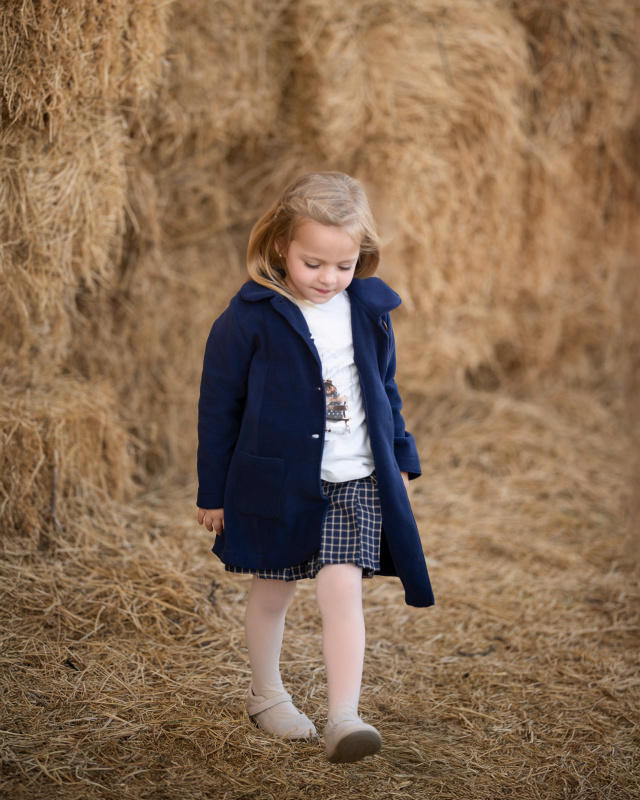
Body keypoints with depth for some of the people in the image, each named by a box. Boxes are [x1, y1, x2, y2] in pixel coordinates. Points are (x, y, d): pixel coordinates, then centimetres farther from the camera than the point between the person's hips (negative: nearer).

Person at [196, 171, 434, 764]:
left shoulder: (370, 309, 2)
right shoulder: (251, 317, -10)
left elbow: (384, 388, 17)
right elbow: (219, 404, -4)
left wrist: (399, 458, 16)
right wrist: (213, 491, -1)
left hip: (357, 481, 2)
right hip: (277, 481, -2)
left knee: (342, 587, -11)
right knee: (273, 589, 14)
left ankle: (344, 717, -12)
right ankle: (266, 695, 34)